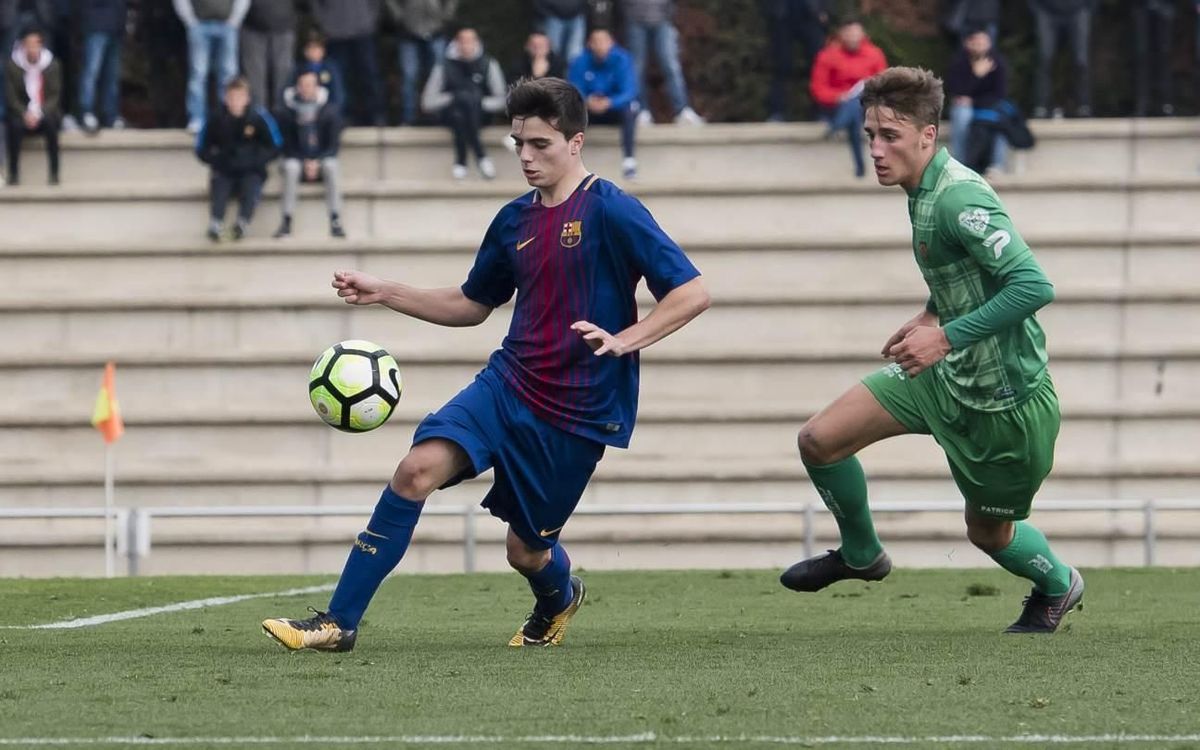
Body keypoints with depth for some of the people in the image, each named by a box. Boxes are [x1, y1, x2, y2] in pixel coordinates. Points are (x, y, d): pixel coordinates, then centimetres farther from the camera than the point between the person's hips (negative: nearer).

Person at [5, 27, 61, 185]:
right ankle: (13, 173, -25)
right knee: (15, 125, -33)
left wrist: (39, 114, -18)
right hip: (21, 112, 0)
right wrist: (25, 114, -20)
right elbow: (11, 97, -4)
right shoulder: (12, 66, -5)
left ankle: (54, 173, -27)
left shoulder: (52, 65, -4)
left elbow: (55, 96, -3)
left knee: (50, 123, -33)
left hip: (45, 112, 0)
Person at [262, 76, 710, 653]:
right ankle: (338, 622, -19)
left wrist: (624, 340, -27)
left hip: (579, 411, -5)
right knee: (420, 467, -21)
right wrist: (384, 294, 13)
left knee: (527, 549, 6)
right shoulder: (515, 221, 9)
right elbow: (472, 305, 24)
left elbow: (691, 293, -14)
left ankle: (558, 599, 47)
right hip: (508, 384, 5)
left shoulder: (612, 212, -11)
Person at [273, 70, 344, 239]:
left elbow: (334, 143, -4)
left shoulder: (330, 111, -4)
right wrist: (305, 163, -16)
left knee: (331, 166, -34)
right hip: (298, 159, 0)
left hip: (322, 159, 0)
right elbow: (287, 145, -2)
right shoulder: (287, 113, -4)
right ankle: (286, 222, -33)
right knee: (291, 167, -33)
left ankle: (335, 222, -33)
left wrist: (317, 163, -18)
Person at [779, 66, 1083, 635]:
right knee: (819, 440, -1)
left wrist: (945, 335, -31)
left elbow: (1034, 285, -34)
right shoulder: (924, 190, 2)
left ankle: (1057, 585, 44)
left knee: (988, 532, 11)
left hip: (1007, 399, -8)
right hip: (948, 376, 8)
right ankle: (860, 555, 24)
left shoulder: (959, 199, -27)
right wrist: (929, 316, 8)